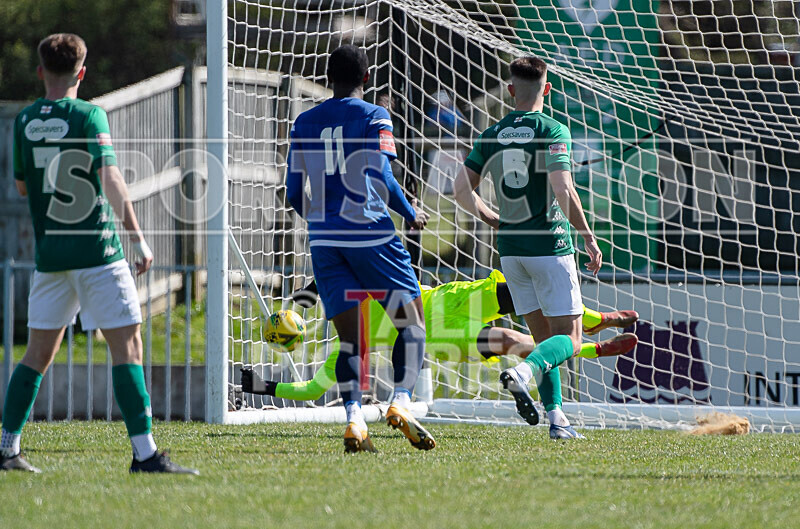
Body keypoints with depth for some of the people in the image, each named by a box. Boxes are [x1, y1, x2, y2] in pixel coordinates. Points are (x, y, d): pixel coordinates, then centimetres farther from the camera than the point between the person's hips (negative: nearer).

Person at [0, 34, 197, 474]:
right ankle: (144, 452, -12)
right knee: (127, 344, -5)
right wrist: (137, 237, -14)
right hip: (96, 249, -5)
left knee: (39, 351, 13)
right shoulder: (89, 116, -7)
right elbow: (111, 180, -16)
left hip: (49, 254, 5)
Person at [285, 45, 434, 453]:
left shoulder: (304, 123, 12)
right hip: (369, 233, -4)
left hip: (323, 239, 4)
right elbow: (382, 179, -11)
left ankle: (354, 418, -13)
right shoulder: (373, 117, -2)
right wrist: (411, 215, 5)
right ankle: (401, 401, -12)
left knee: (350, 337, 4)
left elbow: (294, 192, 11)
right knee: (411, 321, 6)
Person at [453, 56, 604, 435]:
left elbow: (461, 189, 6)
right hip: (549, 244, -5)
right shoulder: (552, 131, -9)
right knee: (569, 339, -1)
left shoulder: (491, 136, 7)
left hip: (510, 248, 5)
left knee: (544, 337, 13)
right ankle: (522, 372, -29)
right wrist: (588, 236, -12)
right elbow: (563, 189, -20)